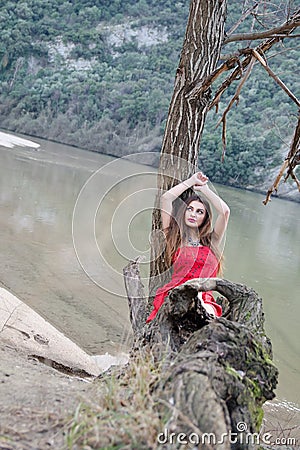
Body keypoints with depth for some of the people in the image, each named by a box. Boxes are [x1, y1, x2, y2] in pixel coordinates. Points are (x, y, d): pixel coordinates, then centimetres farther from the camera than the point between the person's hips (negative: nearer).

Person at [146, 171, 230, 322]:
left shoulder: (211, 241, 23)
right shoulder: (175, 238, 18)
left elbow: (225, 211, 9)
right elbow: (165, 199, 11)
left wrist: (204, 188, 22)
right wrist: (191, 181, 22)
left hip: (203, 299, 2)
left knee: (208, 313, -35)